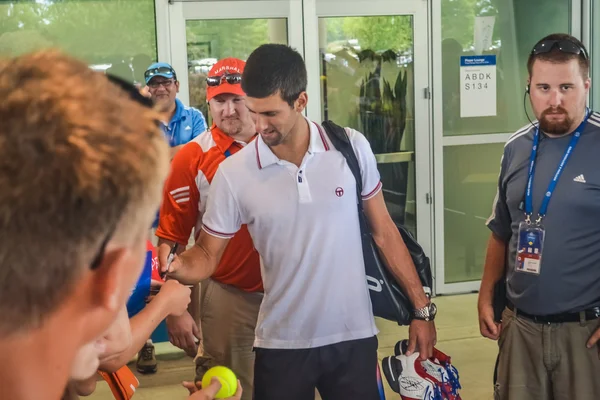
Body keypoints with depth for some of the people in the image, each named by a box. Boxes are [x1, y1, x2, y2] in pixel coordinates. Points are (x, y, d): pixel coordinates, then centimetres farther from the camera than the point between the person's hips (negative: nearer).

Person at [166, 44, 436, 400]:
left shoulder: (352, 147, -7)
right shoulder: (234, 174, -10)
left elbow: (383, 231, 3)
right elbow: (207, 255, -1)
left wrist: (422, 307, 5)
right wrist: (174, 267, -23)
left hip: (354, 336, 1)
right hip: (282, 344, 0)